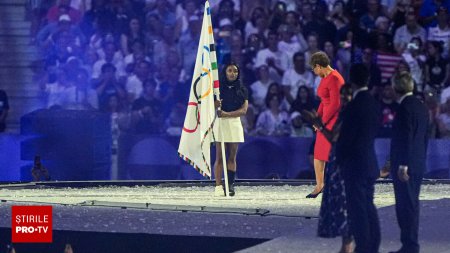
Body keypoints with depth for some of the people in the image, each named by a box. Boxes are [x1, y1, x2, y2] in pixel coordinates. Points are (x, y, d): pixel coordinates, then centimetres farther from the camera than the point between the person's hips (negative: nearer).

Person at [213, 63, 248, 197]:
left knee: (232, 157, 3)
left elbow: (244, 110, -1)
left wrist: (227, 114, -14)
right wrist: (215, 105, -21)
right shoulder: (218, 88, 5)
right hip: (220, 122, -2)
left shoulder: (242, 90, 9)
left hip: (235, 122, 2)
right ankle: (218, 186, -9)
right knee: (219, 157, -6)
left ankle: (230, 185, 4)